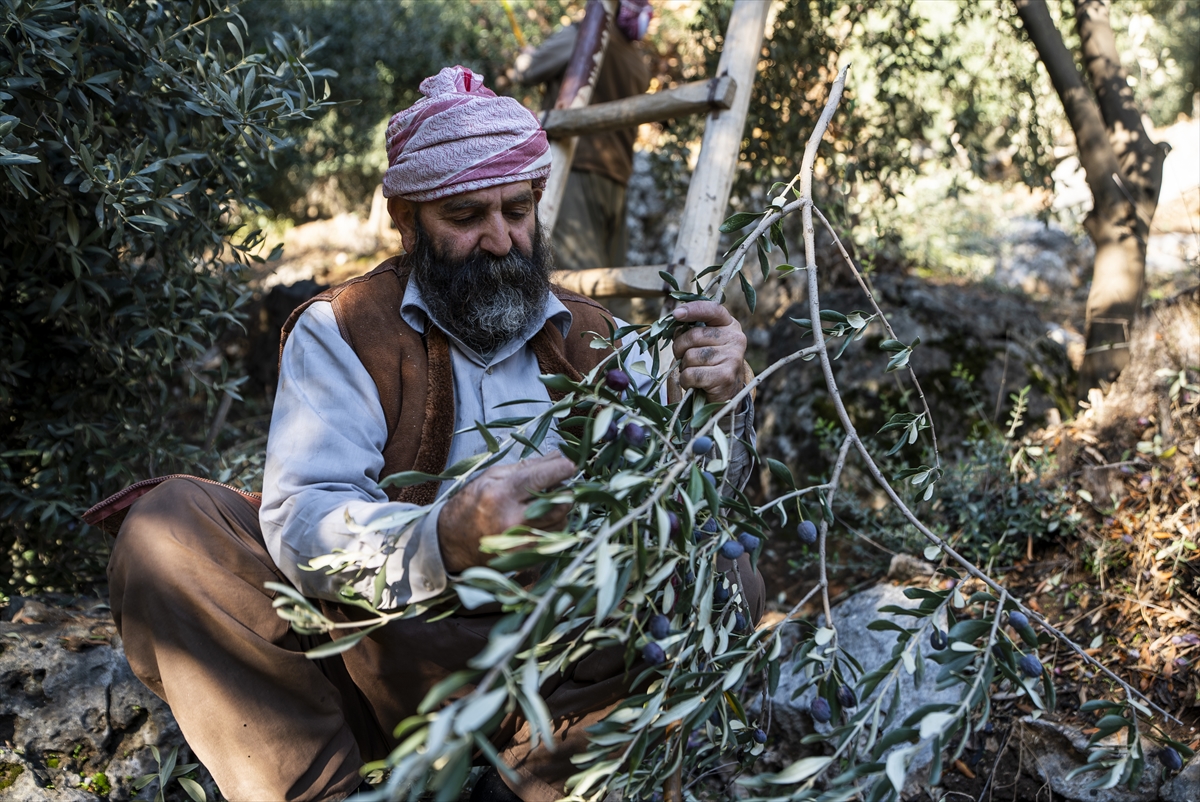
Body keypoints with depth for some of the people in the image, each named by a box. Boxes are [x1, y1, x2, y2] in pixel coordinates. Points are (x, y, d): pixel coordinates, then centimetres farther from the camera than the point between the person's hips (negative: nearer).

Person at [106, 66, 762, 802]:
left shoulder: (596, 341, 8)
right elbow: (301, 521, -16)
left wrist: (715, 402, -19)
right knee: (168, 531, -19)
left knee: (731, 579, -20)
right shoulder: (340, 332, 0)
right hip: (382, 659, -1)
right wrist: (446, 539, -36)